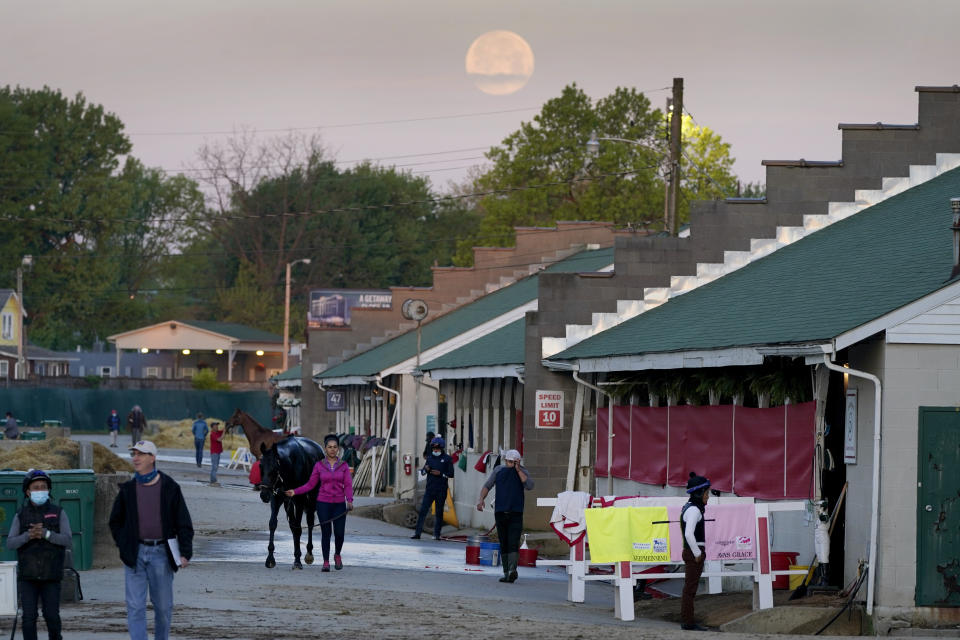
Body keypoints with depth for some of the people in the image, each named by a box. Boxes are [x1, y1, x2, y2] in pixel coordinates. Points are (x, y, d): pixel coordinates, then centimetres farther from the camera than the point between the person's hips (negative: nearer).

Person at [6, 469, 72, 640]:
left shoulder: (58, 513, 5)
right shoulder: (21, 515, 7)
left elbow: (68, 541, -5)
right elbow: (10, 543, -1)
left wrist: (46, 534, -20)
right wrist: (28, 536, -20)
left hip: (51, 575, -1)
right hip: (27, 576, 1)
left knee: (52, 616, -2)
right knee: (29, 617, -6)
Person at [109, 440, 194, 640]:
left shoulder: (170, 488, 0)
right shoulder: (128, 489, 5)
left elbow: (184, 523, 1)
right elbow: (115, 521, 17)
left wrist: (185, 553, -7)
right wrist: (123, 545, 5)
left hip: (161, 552, -1)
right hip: (135, 554, 1)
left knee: (163, 606, 8)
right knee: (135, 607, -6)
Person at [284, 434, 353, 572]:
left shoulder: (344, 466, 3)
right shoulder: (319, 465, 2)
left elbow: (348, 485, -3)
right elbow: (310, 484, 5)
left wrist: (349, 500, -18)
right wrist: (295, 492, -6)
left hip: (339, 503, 0)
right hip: (323, 503, 0)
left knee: (339, 533, -2)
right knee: (326, 533, -1)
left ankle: (337, 555, 27)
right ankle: (326, 562, 9)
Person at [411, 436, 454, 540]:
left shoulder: (447, 459, 1)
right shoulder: (430, 458, 12)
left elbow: (451, 474, -1)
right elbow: (422, 471, 16)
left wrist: (440, 473, -14)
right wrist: (425, 469, -7)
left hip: (441, 490, -3)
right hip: (430, 489, 3)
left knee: (439, 512, 4)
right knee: (423, 510, -6)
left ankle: (437, 534, 12)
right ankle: (417, 532, -7)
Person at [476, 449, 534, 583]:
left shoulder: (522, 472, 6)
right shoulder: (499, 471, 11)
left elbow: (529, 485, -11)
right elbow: (487, 486, 10)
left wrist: (518, 470, -12)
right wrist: (481, 499, -7)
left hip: (516, 513, -3)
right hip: (500, 512, 3)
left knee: (513, 543, -17)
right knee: (503, 545, 6)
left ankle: (512, 570, -31)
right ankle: (507, 572, 11)